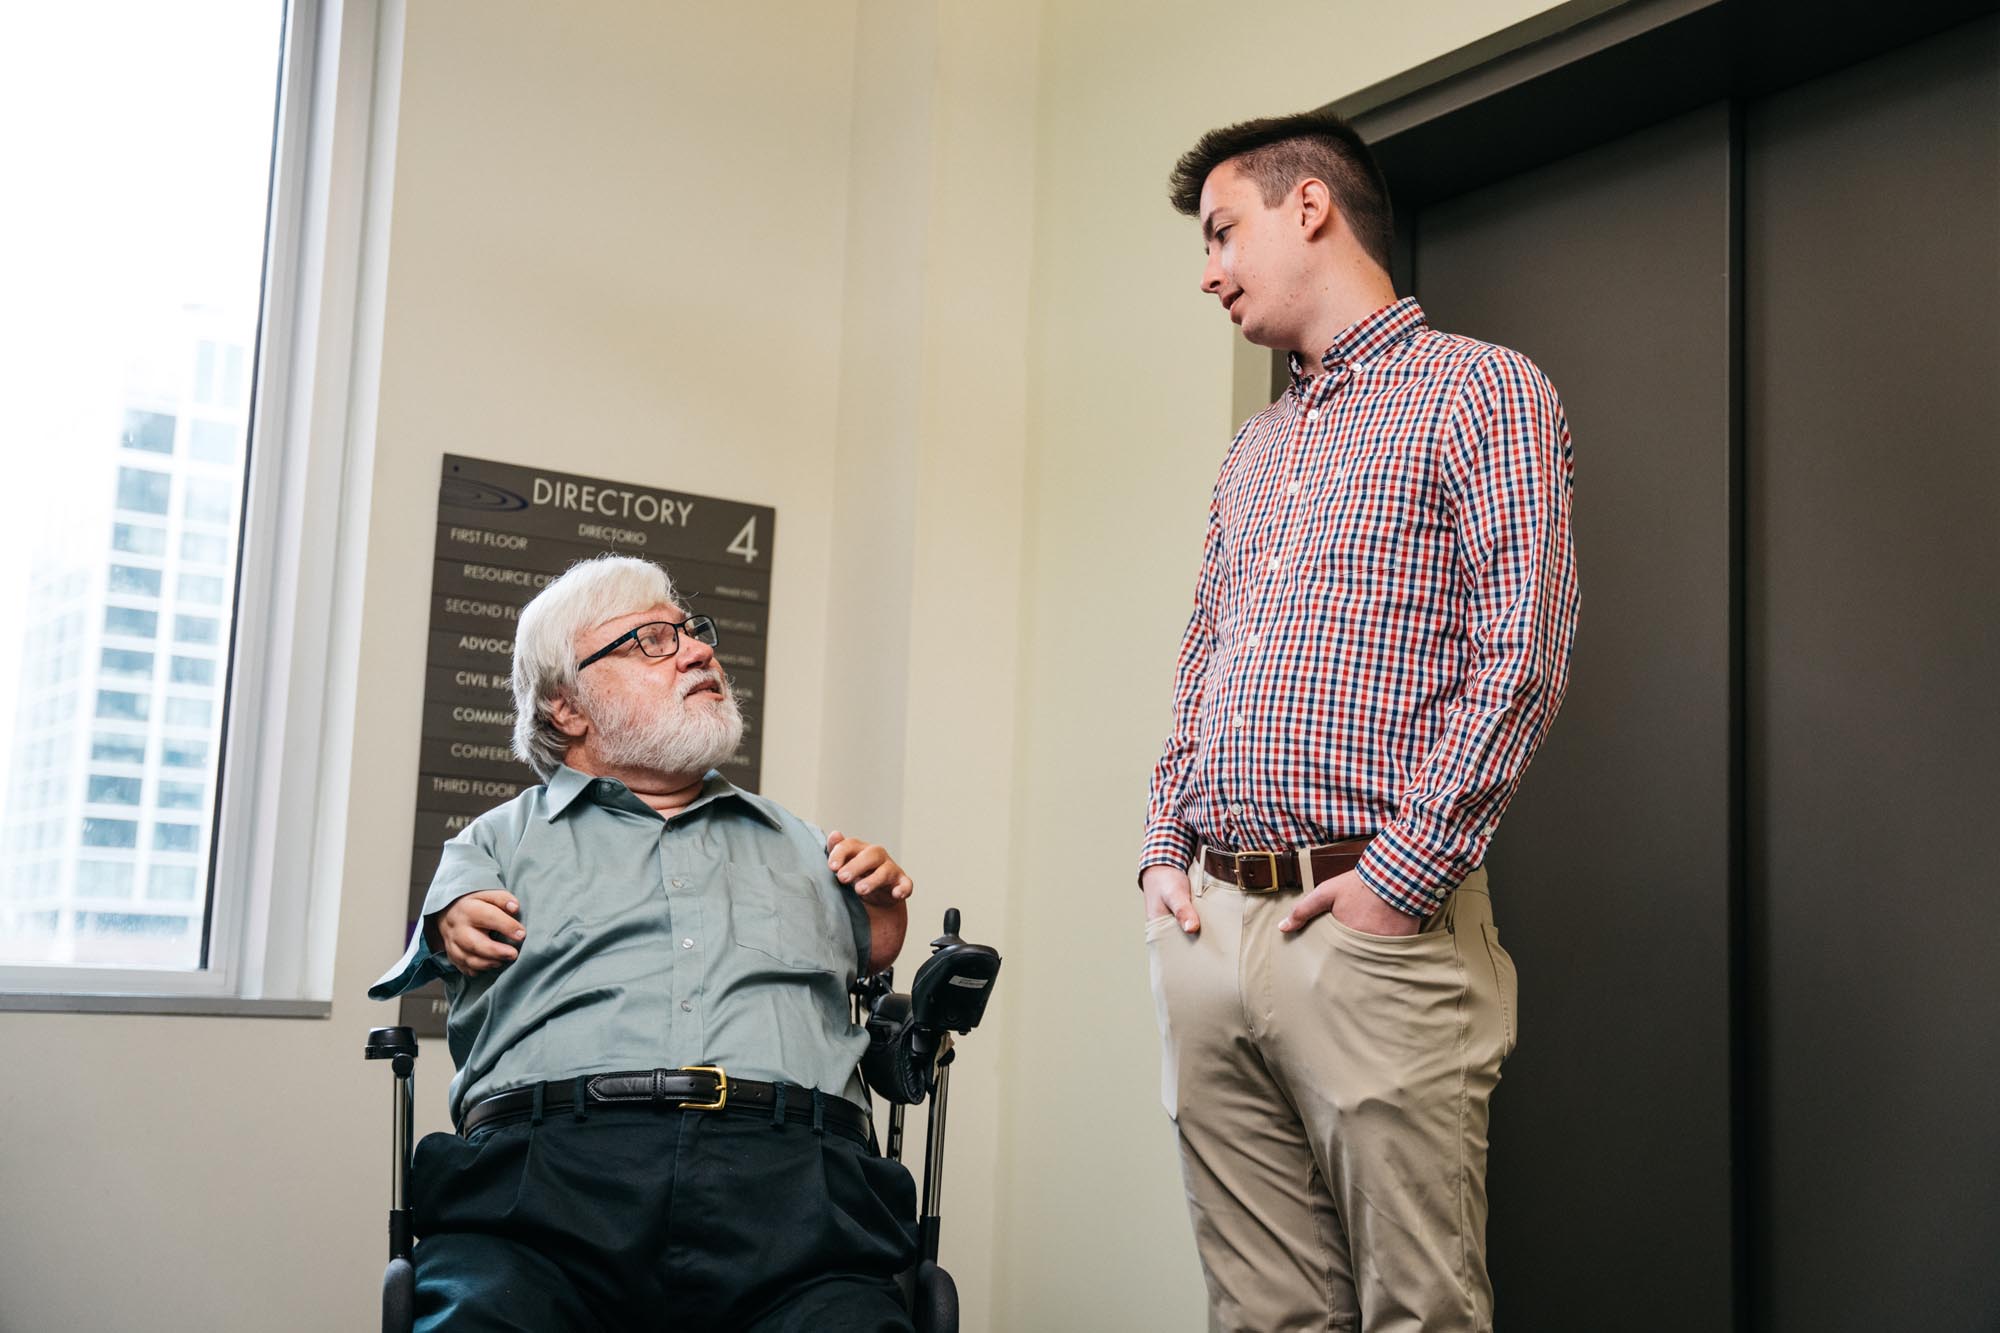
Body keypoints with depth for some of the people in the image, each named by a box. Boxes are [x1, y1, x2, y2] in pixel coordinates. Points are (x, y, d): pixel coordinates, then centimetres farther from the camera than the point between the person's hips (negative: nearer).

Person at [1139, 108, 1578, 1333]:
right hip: (1209, 924, 7)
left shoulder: (1483, 393, 1)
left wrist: (1401, 877, -15)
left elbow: (1519, 658, -9)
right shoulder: (1253, 451, 24)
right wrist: (1168, 852, 10)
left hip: (1375, 929, -7)